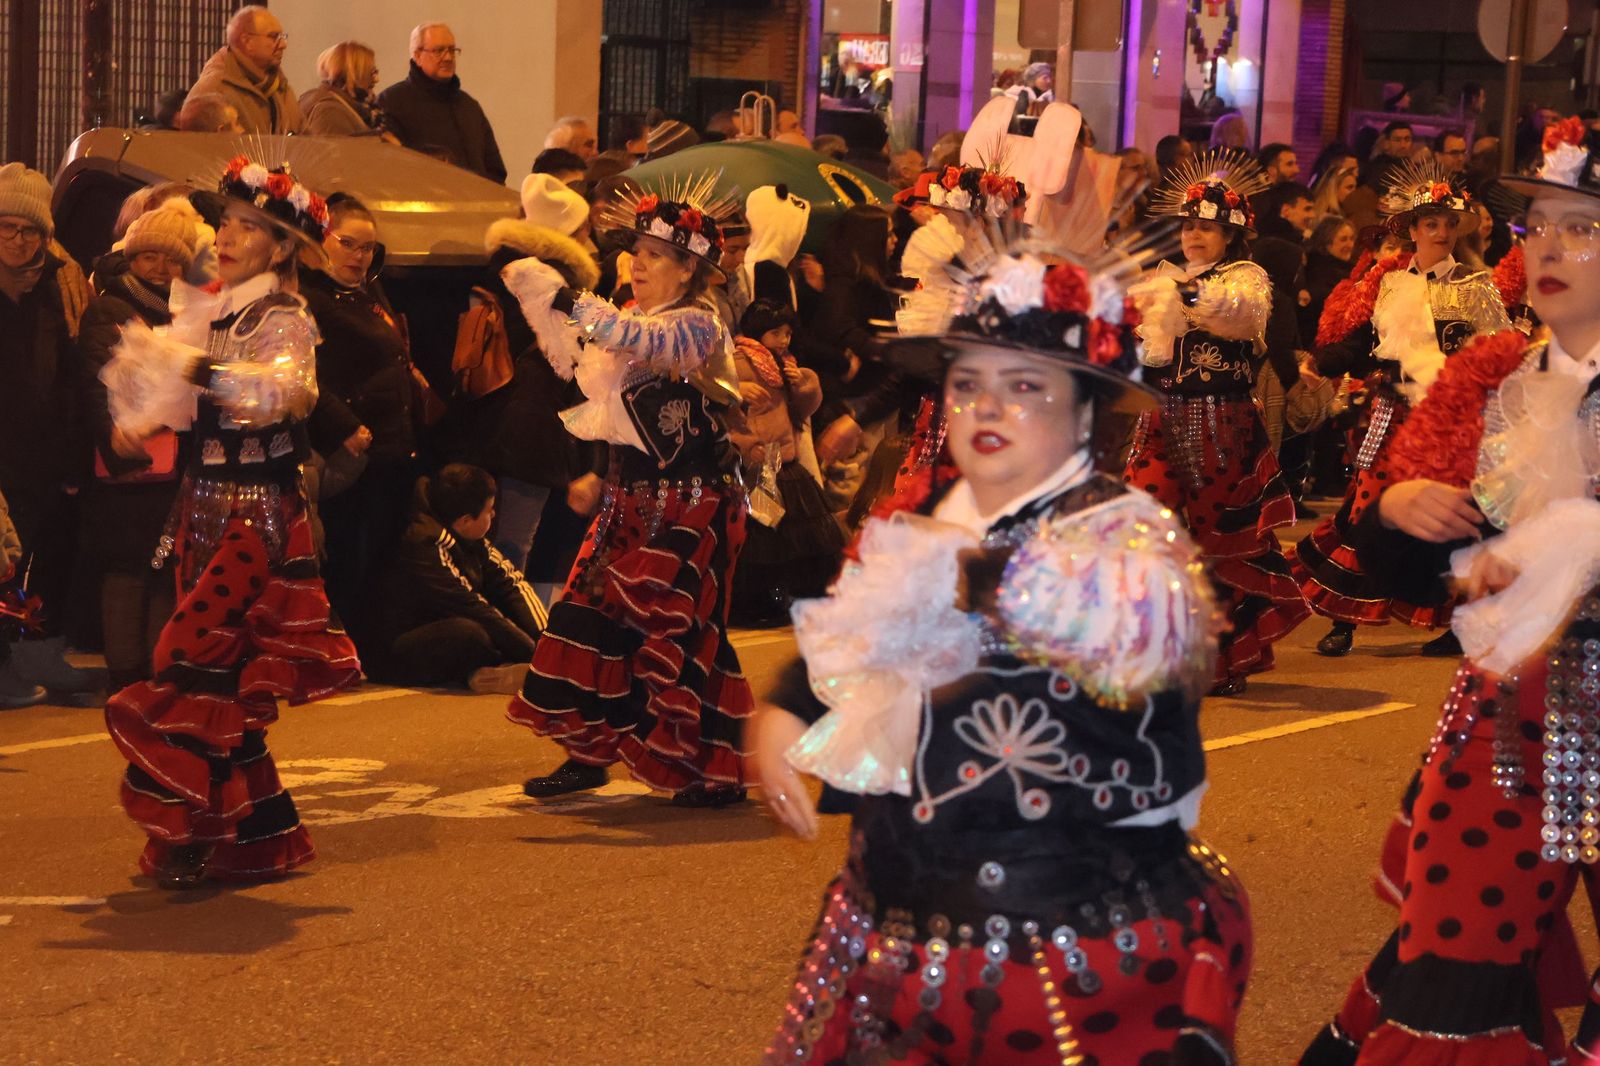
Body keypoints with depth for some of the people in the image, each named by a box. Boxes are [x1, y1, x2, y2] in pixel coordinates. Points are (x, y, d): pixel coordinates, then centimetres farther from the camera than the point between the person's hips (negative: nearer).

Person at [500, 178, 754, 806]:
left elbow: (647, 343, -31)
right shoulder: (635, 323, 15)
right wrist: (537, 303, 6)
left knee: (676, 631, -8)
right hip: (632, 502, 9)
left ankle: (719, 771, 0)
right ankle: (590, 753, 14)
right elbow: (575, 362, 17)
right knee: (593, 612, 6)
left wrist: (568, 300, -34)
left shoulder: (698, 327, -12)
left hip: (688, 507, -9)